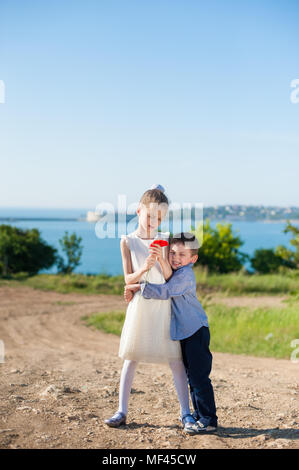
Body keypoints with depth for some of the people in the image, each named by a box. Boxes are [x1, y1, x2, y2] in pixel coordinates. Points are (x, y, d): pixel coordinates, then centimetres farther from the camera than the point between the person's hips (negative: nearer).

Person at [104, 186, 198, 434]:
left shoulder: (165, 239, 2)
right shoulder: (128, 242, 0)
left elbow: (170, 277, -1)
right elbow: (128, 278, -4)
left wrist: (162, 260, -20)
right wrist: (144, 269, -23)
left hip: (164, 306, 0)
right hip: (139, 307, 0)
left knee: (176, 359, 0)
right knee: (131, 358, 5)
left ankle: (186, 413, 7)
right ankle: (122, 411, 15)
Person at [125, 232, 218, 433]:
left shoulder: (185, 275, -17)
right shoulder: (174, 272, 12)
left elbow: (164, 291, -28)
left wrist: (138, 286, -22)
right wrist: (133, 289, 13)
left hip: (196, 331, -10)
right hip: (185, 332, 10)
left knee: (199, 377, -6)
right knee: (191, 376, 16)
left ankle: (209, 420, 2)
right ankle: (199, 416, 27)